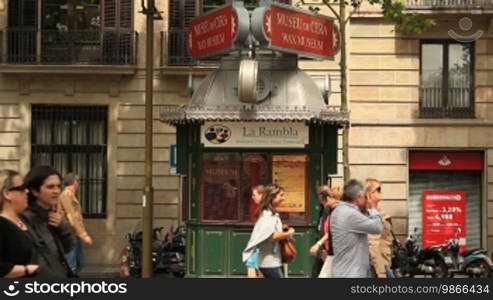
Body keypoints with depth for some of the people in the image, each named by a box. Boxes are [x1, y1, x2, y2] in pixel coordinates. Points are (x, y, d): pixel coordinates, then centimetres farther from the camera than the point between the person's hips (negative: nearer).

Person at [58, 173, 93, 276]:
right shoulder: (66, 195, -14)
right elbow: (72, 218, -20)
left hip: (75, 235, 10)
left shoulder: (71, 195, 17)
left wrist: (83, 234, 15)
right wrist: (83, 235, -22)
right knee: (71, 266, -8)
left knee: (81, 263, 14)